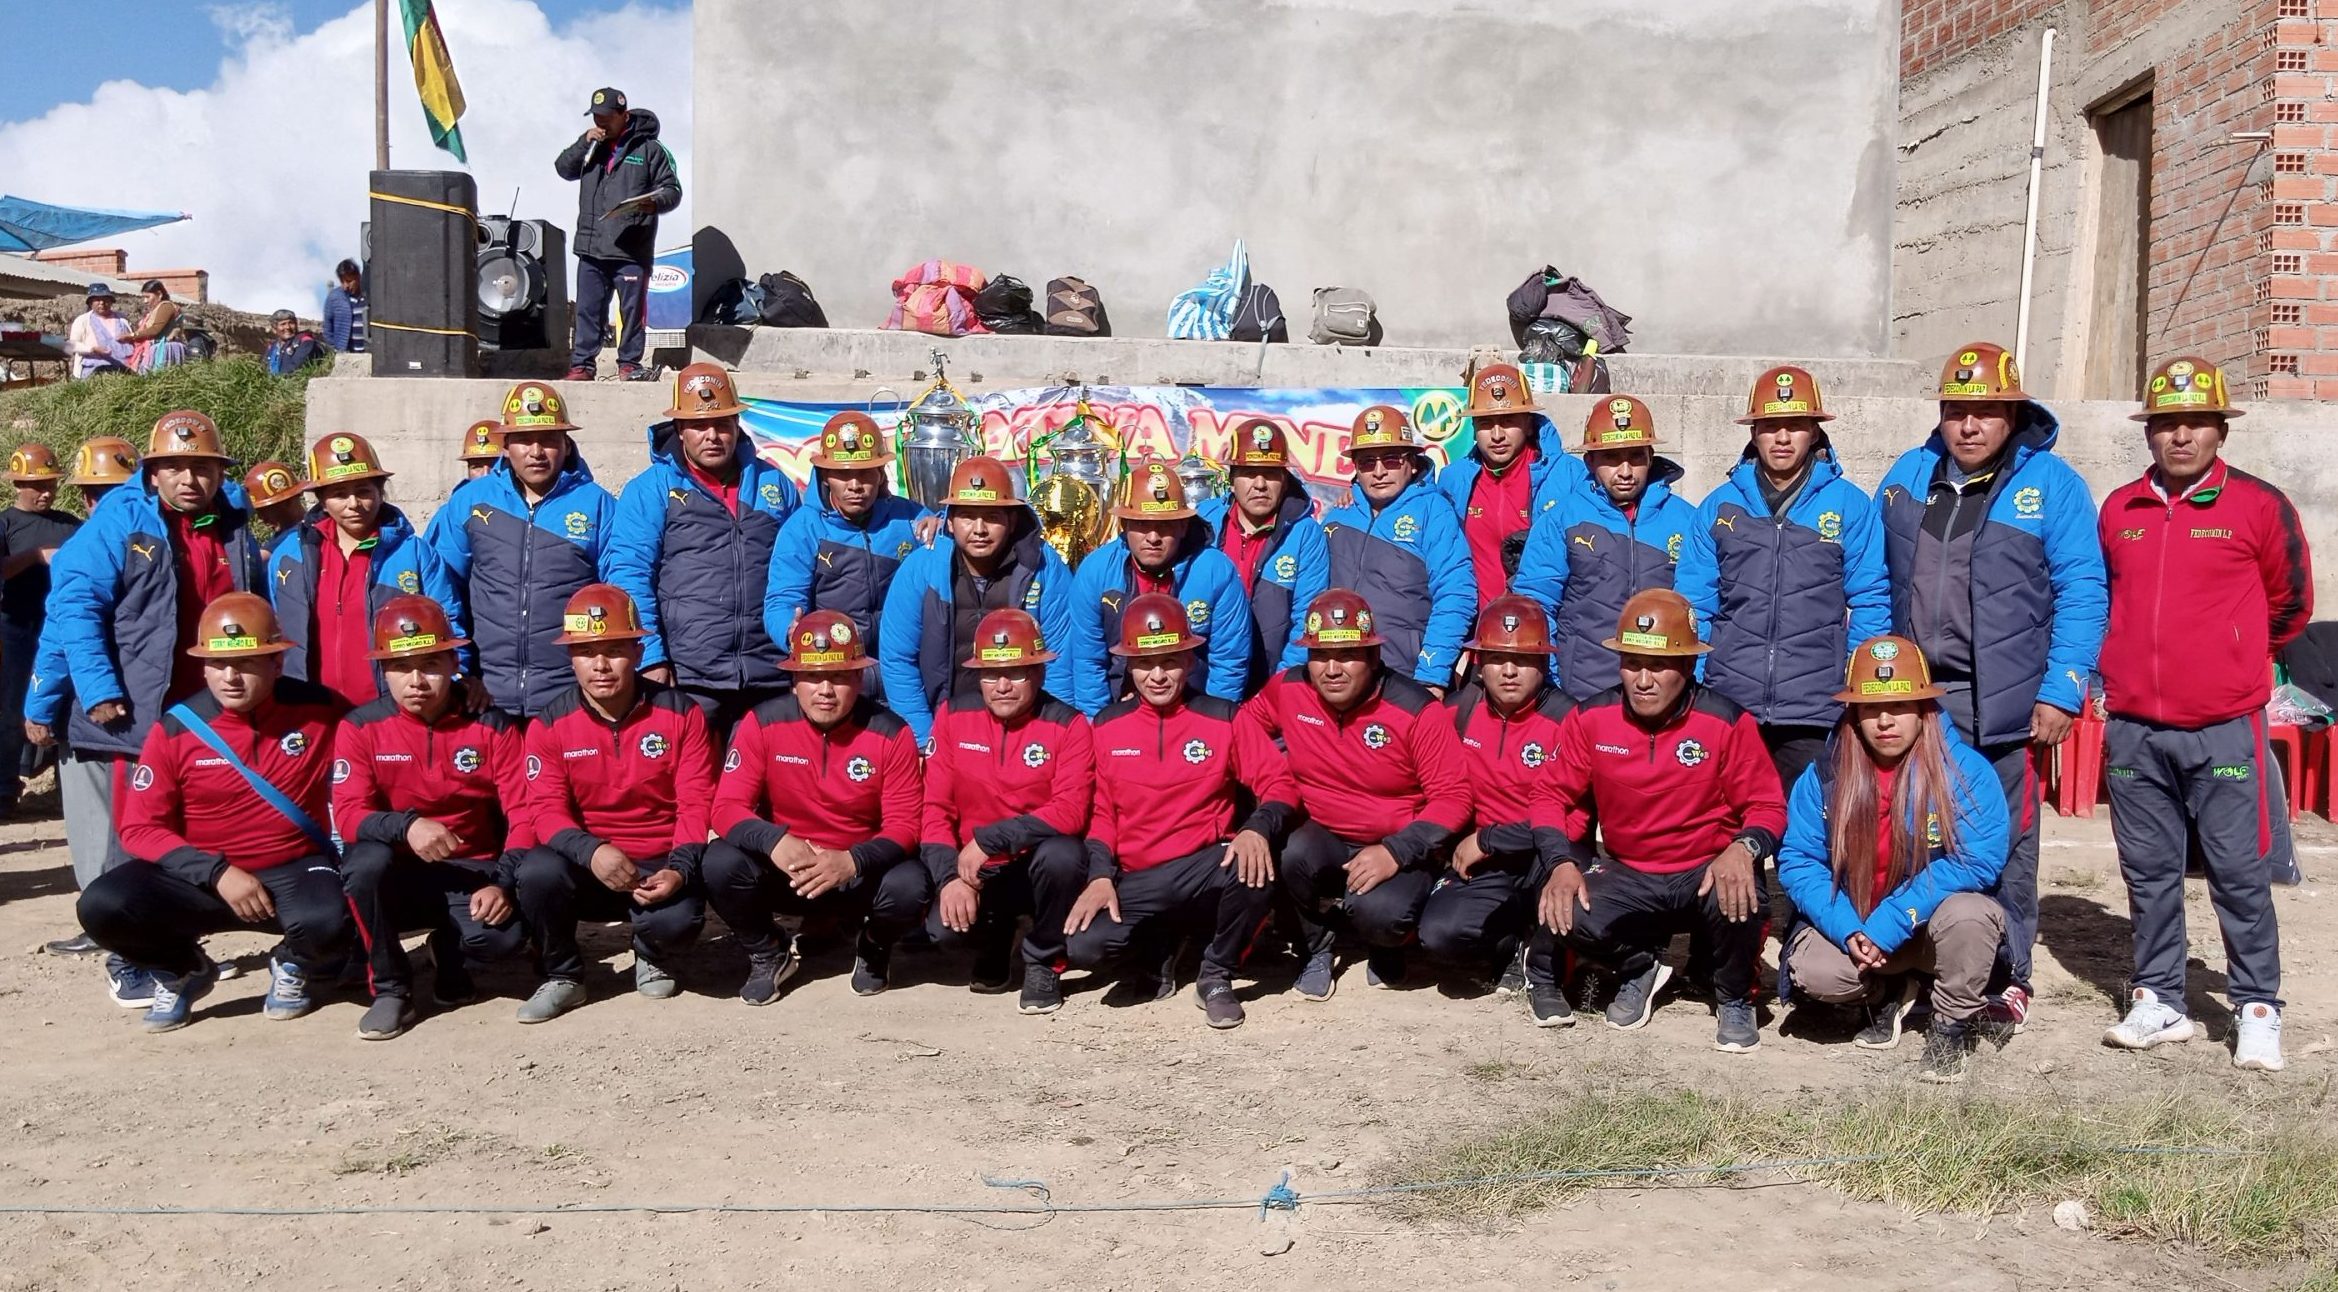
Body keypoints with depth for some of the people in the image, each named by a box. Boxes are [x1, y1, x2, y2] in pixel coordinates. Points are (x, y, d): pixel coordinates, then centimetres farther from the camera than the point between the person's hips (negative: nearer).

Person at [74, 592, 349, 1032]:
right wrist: (217, 873, -19)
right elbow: (140, 827, -7)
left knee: (328, 924, -35)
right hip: (202, 877, 1)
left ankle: (292, 966, 7)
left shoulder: (317, 711, -7)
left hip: (294, 871, -1)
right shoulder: (175, 730, -7)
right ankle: (181, 971, 10)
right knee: (102, 906, -24)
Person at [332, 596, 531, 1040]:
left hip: (473, 872, 0)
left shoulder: (492, 726, -3)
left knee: (506, 935, -30)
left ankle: (448, 954, 11)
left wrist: (503, 883, -22)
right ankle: (390, 988, -11)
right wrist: (405, 826, -35)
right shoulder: (361, 727, -3)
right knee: (366, 860, -34)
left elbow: (523, 814, -7)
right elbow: (348, 814, -14)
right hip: (397, 874, 0)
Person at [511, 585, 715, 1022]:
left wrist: (679, 870, -22)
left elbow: (697, 804, -6)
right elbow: (546, 809, -10)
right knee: (537, 870, -32)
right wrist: (592, 851, -30)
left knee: (678, 920, -32)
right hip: (586, 865, 1)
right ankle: (563, 976, -3)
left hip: (660, 866, -1)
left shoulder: (681, 714, -3)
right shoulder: (550, 724, -2)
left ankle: (651, 959, 10)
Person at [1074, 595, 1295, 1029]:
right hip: (1135, 880, 1)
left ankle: (1216, 976, -5)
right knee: (1083, 947, -27)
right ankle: (1158, 945, 11)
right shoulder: (1106, 726, 7)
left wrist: (1258, 830, -26)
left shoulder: (1223, 718, 1)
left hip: (1205, 870, -1)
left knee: (1255, 871, -35)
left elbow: (1279, 784, -5)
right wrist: (1100, 877, -9)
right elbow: (1099, 811, 8)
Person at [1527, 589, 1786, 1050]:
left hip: (1706, 872, -2)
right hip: (1626, 874, 2)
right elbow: (1554, 796, 1)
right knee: (1568, 919, -27)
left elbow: (1767, 807, -7)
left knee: (1737, 900, -36)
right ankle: (1638, 967, 12)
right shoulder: (1590, 718, -6)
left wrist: (1742, 848, -30)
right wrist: (1563, 864, -16)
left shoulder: (1728, 723, -12)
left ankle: (1734, 998, 1)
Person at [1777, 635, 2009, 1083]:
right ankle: (1887, 993, 12)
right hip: (1851, 926, 2)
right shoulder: (1823, 775, -8)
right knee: (1812, 971, -27)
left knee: (1967, 914, -35)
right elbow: (1798, 861, -9)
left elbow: (1979, 860, -25)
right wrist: (1847, 931, -25)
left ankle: (1955, 1026, -5)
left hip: (1936, 924, -2)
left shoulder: (1966, 770, -17)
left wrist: (1888, 926, -29)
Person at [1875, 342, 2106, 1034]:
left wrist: (2061, 692, -13)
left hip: (2005, 707, -4)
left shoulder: (2051, 484, -3)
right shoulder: (1906, 477, 11)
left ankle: (2008, 978, 17)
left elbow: (2082, 594, -6)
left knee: (2005, 844, 5)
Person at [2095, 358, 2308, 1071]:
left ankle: (2258, 1010, 11)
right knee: (2149, 872, 10)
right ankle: (2159, 1002, 21)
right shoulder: (2118, 510, 9)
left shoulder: (2259, 505, -2)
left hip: (2224, 727, -3)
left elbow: (2290, 605, 8)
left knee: (2239, 874, 0)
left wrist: (2230, 661, 14)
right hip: (2133, 729, 4)